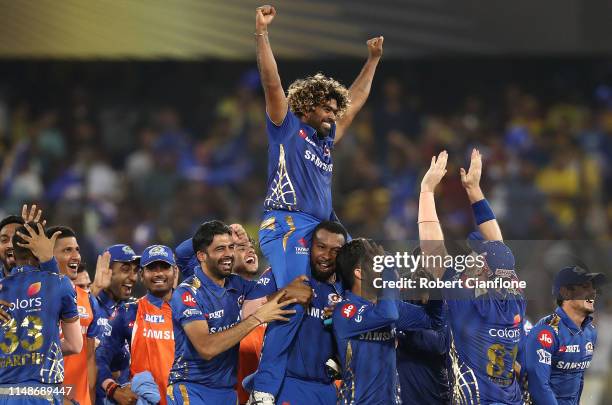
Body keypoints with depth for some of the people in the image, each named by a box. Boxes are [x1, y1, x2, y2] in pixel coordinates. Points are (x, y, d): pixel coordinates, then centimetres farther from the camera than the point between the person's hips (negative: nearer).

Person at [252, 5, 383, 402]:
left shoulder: (327, 138, 24)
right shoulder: (287, 127, 6)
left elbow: (355, 100, 36)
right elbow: (272, 82, -5)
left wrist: (373, 59, 39)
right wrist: (262, 33, -12)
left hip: (324, 230, 9)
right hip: (288, 227, -9)